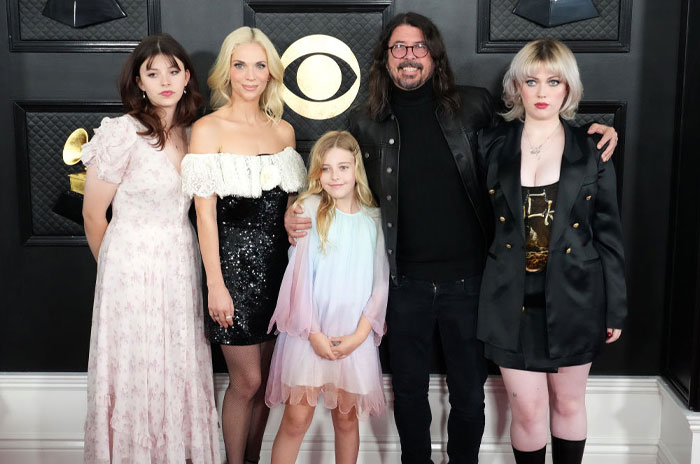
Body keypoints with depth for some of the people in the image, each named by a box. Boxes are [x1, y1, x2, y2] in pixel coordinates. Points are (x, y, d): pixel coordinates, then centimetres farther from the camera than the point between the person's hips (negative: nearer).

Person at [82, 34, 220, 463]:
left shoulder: (194, 133, 5)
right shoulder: (122, 133, -12)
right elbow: (93, 215, -5)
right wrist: (114, 268, 6)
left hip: (183, 263, 5)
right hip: (133, 266, -5)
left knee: (183, 371, 12)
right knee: (137, 374, 6)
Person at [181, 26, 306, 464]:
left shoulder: (283, 130, 9)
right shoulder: (208, 129, -6)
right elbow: (205, 212, -10)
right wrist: (216, 284, -12)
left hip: (277, 261, 5)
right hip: (234, 261, -5)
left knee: (265, 378, 13)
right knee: (246, 381, 1)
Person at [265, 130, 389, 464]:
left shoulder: (374, 220, 5)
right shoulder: (310, 209, -1)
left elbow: (380, 282, 4)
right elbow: (298, 273, -4)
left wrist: (360, 334, -6)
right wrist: (313, 332, -9)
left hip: (354, 336, 2)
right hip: (310, 333, -2)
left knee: (346, 420, 11)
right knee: (297, 419, -3)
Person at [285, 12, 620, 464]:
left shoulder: (473, 106, -2)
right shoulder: (366, 124, 1)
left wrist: (595, 133, -4)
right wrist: (299, 216, -6)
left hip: (467, 279, 0)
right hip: (405, 284, 1)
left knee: (469, 392, 15)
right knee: (409, 390, 17)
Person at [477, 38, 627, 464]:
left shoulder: (592, 150, 0)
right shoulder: (493, 146, 1)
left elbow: (609, 233, 2)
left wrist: (616, 308, 1)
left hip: (574, 297, 0)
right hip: (513, 300, 0)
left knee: (569, 403, 13)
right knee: (528, 411, 4)